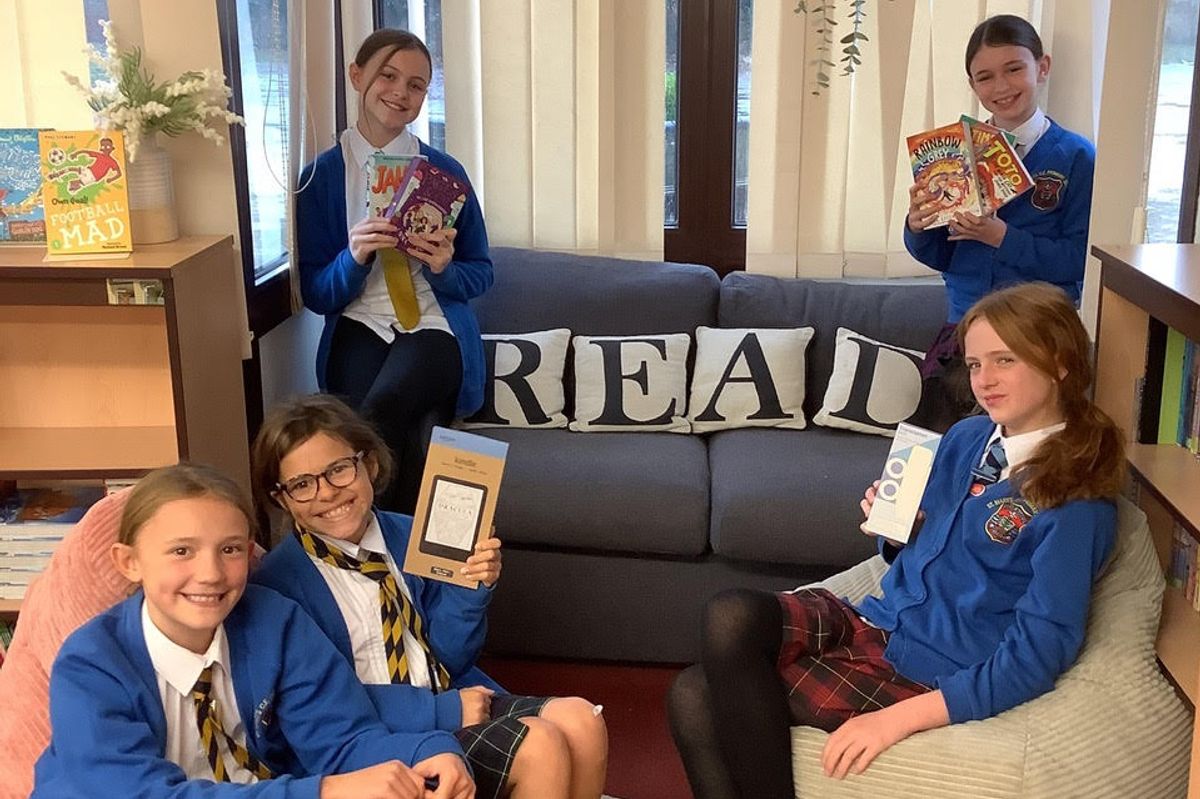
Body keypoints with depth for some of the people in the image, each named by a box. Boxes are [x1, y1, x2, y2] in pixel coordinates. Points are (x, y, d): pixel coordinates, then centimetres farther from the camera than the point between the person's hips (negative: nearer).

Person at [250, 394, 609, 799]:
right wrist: (442, 711, -20)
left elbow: (446, 657, 7)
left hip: (450, 698, 6)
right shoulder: (280, 583, -13)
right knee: (540, 747, -21)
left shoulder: (407, 536, 2)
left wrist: (471, 589, -12)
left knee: (582, 721, -12)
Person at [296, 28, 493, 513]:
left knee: (380, 412, -32)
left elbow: (481, 273, 10)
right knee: (410, 430, -32)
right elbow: (316, 295, 3)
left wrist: (444, 269, -13)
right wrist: (354, 258, -18)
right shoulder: (322, 175, 3)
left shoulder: (446, 171, 4)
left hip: (435, 327, 0)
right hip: (359, 327, 0)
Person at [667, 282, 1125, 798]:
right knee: (730, 615, -20)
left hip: (928, 677, -7)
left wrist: (899, 718, -23)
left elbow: (1038, 653, -17)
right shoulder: (966, 438, 10)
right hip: (876, 623, 7)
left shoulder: (1077, 499, -13)